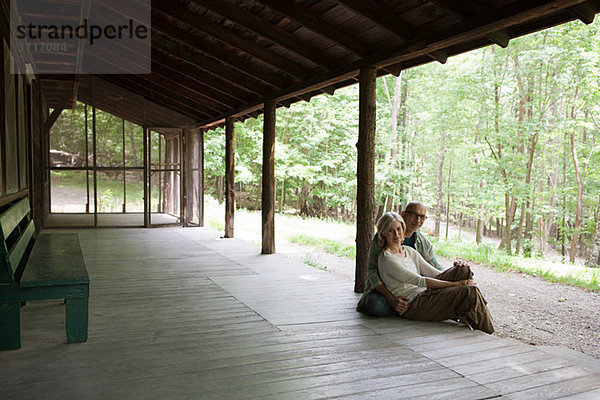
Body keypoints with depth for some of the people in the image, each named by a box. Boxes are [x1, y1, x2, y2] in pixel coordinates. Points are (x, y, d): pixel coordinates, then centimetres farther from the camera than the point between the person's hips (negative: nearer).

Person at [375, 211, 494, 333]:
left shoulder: (410, 251, 15)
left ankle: (465, 316, -9)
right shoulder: (386, 259, -12)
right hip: (412, 305, -8)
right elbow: (419, 281, -17)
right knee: (470, 292, -20)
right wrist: (455, 284, -18)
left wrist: (456, 271, -6)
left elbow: (433, 273, 13)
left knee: (463, 270, -11)